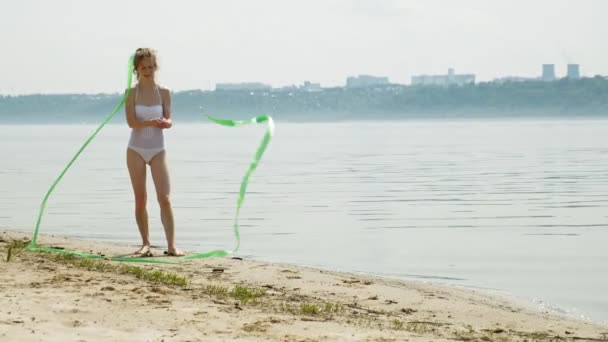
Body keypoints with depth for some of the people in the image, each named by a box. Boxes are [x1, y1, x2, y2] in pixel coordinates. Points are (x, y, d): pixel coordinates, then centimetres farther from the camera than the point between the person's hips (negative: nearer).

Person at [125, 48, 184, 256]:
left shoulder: (163, 93, 0)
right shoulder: (132, 93, -3)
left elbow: (168, 119, -4)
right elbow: (131, 122, -13)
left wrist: (166, 123, -28)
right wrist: (151, 122, -32)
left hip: (158, 150, 0)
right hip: (136, 150, 0)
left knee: (164, 198, -7)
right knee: (140, 199, 3)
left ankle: (171, 245, -8)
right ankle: (145, 243, 11)